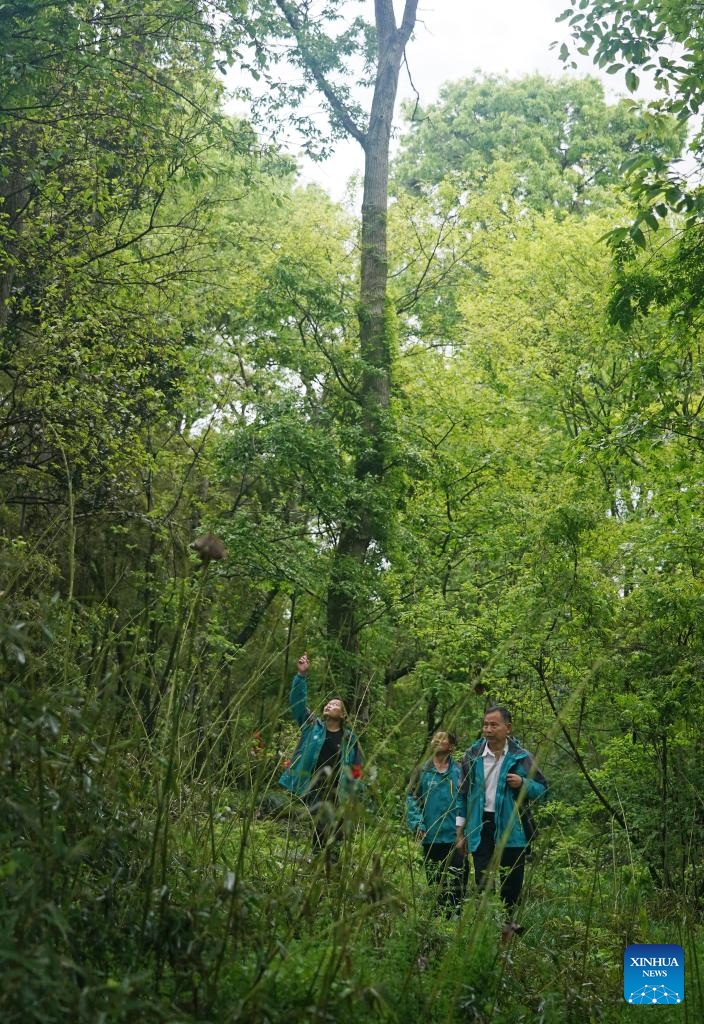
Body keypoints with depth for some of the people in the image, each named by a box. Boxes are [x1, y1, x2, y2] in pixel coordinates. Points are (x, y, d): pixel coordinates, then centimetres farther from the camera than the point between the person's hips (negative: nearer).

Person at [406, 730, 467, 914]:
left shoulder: (459, 771, 0)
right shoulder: (423, 771, 1)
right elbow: (411, 798, 1)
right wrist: (417, 824, -10)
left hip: (455, 838, -1)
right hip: (430, 838, 1)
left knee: (456, 884, 1)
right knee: (434, 883, 12)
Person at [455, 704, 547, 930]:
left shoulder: (521, 757, -2)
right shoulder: (472, 755, 2)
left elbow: (542, 788, 6)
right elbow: (463, 795, 7)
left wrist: (523, 784, -16)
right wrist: (460, 833, 7)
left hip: (512, 828, 0)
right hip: (481, 828, 0)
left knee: (512, 881, 7)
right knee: (482, 880, -1)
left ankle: (507, 920, 24)